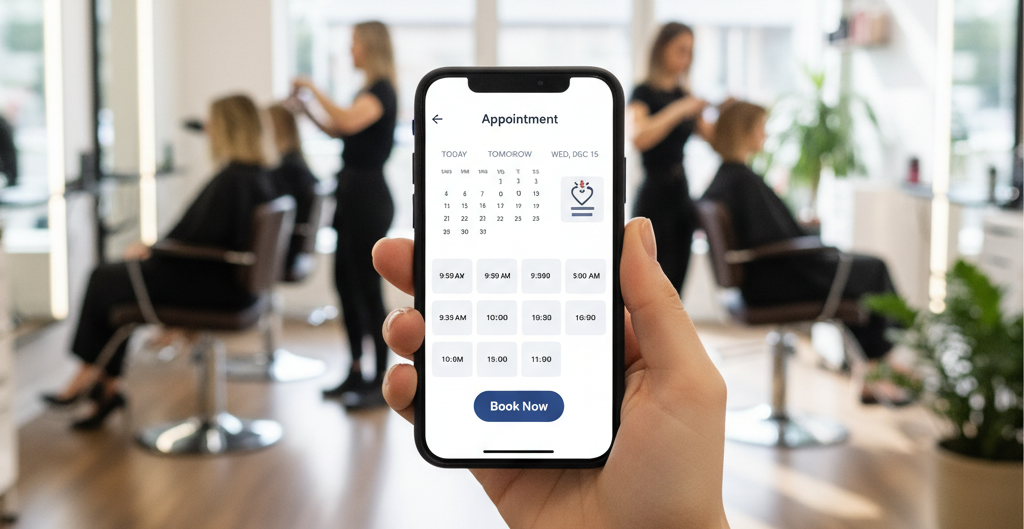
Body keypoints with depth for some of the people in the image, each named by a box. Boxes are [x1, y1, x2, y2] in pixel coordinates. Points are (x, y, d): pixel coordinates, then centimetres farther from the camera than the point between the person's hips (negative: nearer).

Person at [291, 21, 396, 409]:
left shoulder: (382, 90, -14)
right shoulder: (369, 90, 16)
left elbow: (349, 121, -33)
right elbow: (338, 131, 25)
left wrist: (314, 89, -23)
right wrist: (306, 109, 14)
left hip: (368, 197, -10)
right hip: (352, 192, 10)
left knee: (367, 288, -5)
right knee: (345, 282, 13)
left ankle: (381, 383, 3)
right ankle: (356, 373, 22)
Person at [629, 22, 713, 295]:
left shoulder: (683, 96, 13)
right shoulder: (644, 93, -8)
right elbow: (638, 138, -28)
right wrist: (678, 110, -28)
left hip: (681, 194, 7)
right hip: (654, 198, -7)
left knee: (675, 284, 8)